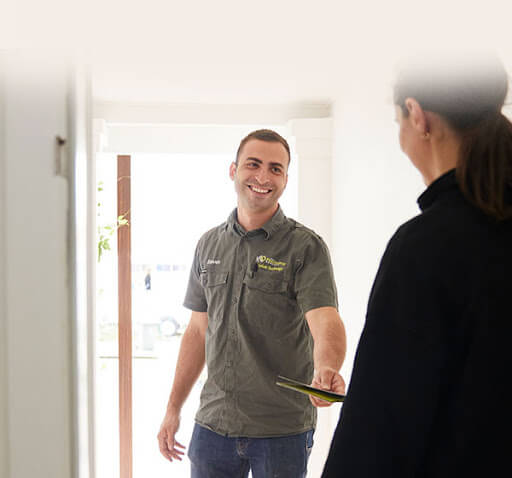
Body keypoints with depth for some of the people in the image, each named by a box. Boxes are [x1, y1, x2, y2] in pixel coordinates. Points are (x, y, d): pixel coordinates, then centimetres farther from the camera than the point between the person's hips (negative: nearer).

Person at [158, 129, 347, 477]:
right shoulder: (209, 245, 7)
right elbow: (199, 331, 12)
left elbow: (326, 322, -21)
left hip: (283, 430, -3)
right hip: (213, 423, 4)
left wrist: (326, 370, -43)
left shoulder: (306, 247, -8)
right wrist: (173, 409, 11)